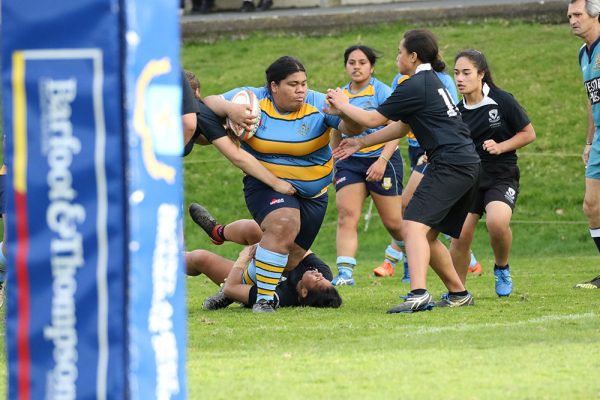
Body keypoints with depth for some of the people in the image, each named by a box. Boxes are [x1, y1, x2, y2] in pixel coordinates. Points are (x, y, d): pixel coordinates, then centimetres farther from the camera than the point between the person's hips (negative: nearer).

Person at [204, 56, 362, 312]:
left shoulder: (318, 104, -12)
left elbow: (352, 127, -20)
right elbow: (210, 103, -5)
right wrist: (229, 109, -27)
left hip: (312, 193, 3)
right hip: (265, 185, -3)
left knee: (292, 257, 11)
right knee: (284, 224, -34)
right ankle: (264, 299, -23)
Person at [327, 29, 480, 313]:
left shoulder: (415, 86, -10)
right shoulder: (431, 82, 20)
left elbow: (372, 119, -3)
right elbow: (402, 128, 27)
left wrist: (343, 106, 15)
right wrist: (360, 143, 28)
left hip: (449, 165, -10)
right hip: (467, 165, 10)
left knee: (413, 227, -21)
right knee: (427, 235, 17)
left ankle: (418, 294, -38)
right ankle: (458, 294, 23)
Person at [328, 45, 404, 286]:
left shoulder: (381, 92, -7)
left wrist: (382, 161, -22)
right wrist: (334, 164, 19)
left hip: (381, 160, -4)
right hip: (349, 162, 4)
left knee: (393, 221, 2)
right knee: (346, 216, -14)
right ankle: (345, 273, -21)